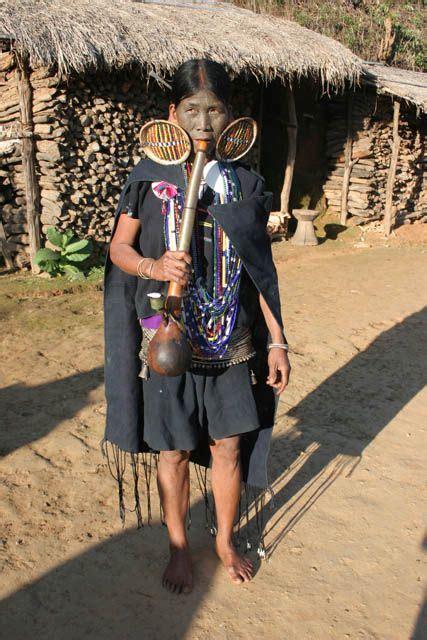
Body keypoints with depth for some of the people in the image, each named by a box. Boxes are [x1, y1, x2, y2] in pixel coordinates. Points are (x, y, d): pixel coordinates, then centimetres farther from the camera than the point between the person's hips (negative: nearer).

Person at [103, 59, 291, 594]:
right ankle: (178, 547, 37)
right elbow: (119, 248, -1)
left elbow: (259, 270, 4)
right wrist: (153, 266, -23)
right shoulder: (149, 177, -4)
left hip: (231, 344, 2)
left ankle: (225, 540, 40)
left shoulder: (245, 184, 1)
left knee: (228, 447, 14)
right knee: (174, 450, 12)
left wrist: (276, 341, 3)